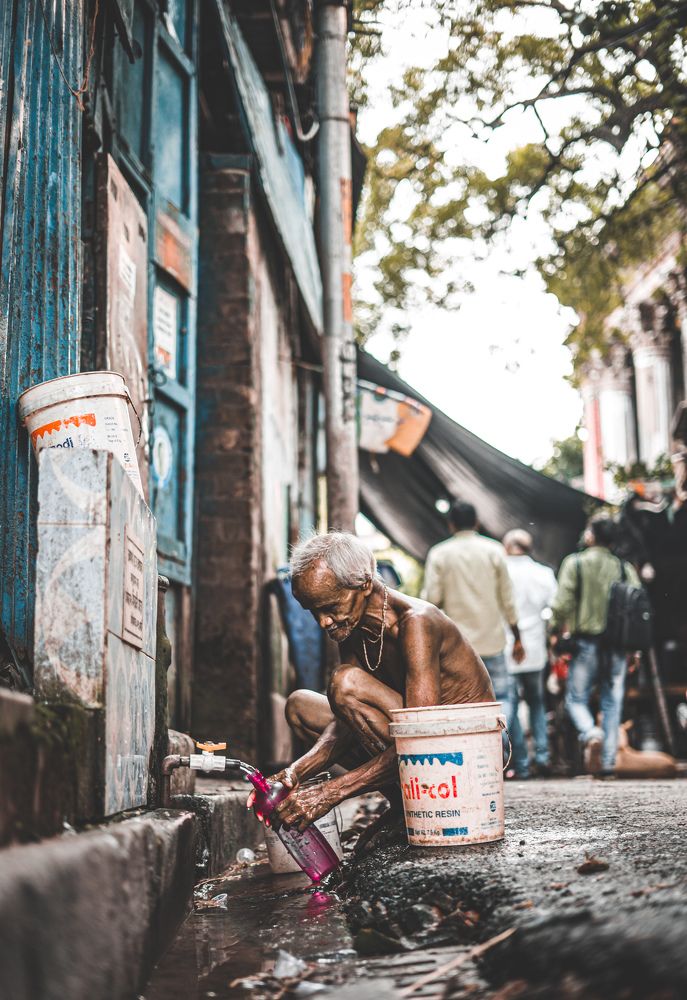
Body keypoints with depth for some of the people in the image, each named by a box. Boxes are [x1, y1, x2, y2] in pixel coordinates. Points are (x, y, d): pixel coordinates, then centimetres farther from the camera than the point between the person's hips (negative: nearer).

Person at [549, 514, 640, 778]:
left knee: (576, 698, 8)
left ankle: (590, 734, -21)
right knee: (612, 703, 9)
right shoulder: (625, 568, 4)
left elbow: (562, 603, -9)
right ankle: (608, 762, 7)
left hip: (586, 641, -3)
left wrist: (555, 632, 7)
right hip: (618, 645, 3)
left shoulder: (574, 563, -4)